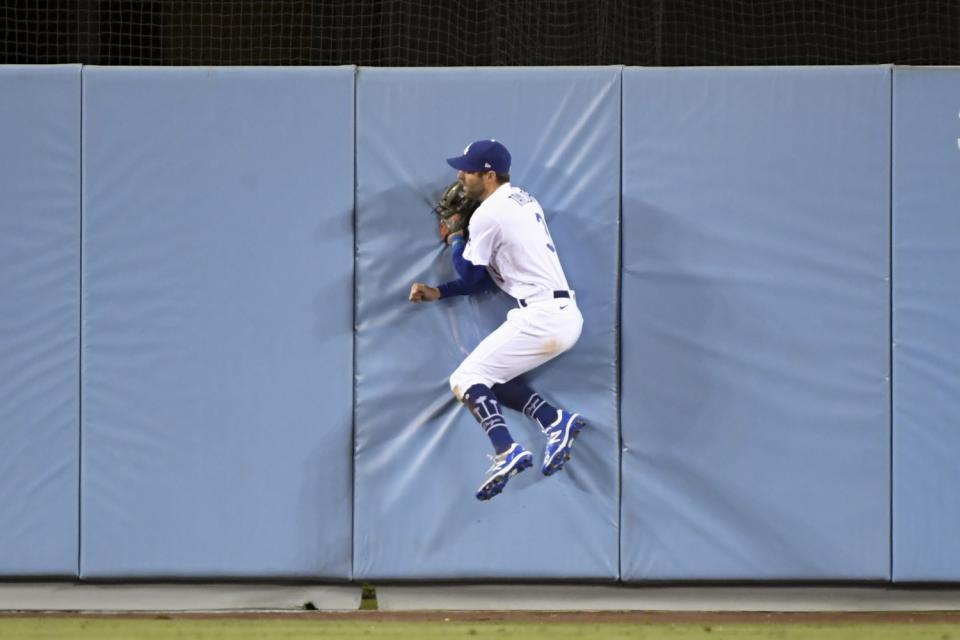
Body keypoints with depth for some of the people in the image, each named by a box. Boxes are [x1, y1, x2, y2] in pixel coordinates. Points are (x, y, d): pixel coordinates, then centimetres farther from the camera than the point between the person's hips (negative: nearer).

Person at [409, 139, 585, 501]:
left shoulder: (488, 213, -10)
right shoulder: (523, 200, 19)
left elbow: (469, 273, 2)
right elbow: (489, 274, 22)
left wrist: (453, 237, 19)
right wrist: (438, 292, 18)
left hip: (541, 317, -9)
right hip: (567, 316, 9)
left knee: (465, 380, -6)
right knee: (490, 375, 19)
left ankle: (507, 453, -27)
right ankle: (556, 421, 2)